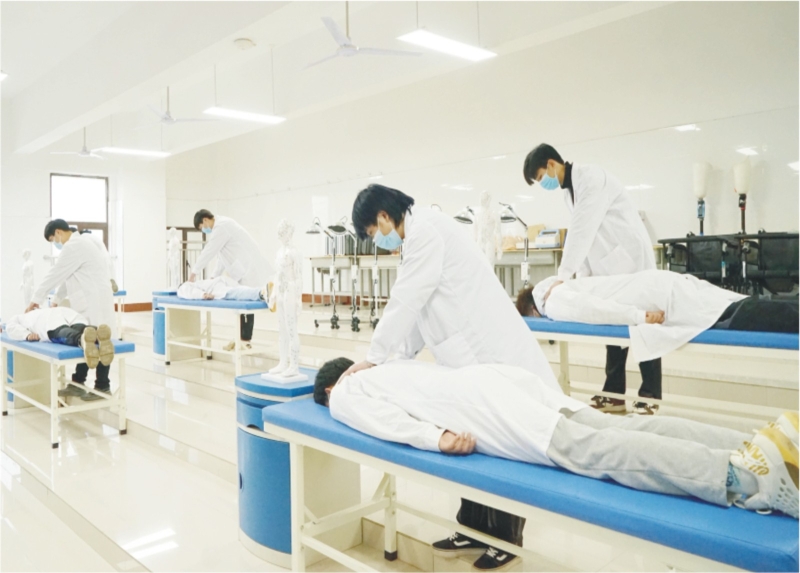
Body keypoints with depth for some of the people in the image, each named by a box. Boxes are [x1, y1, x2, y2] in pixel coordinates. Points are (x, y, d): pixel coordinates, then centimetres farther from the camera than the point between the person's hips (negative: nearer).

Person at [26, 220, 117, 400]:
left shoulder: (73, 246, -14)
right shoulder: (79, 243, 19)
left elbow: (55, 275, -11)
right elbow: (66, 277, 22)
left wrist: (36, 300, -1)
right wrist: (56, 301, 21)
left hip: (94, 303, -10)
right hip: (89, 303, 10)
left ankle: (103, 387, 3)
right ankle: (78, 383, 18)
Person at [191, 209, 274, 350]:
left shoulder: (221, 226, -13)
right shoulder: (221, 226, 19)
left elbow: (209, 251, -14)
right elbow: (221, 255, 23)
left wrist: (194, 272, -5)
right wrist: (214, 276, 20)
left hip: (249, 269, -10)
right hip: (245, 269, 10)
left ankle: (245, 340, -2)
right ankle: (241, 339, 15)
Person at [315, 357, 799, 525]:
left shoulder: (344, 396, 15)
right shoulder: (386, 367, 37)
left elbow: (384, 416, -5)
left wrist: (434, 438, -16)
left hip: (472, 405, -7)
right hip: (495, 377, 7)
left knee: (583, 450, -23)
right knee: (618, 430, -6)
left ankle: (743, 476, -38)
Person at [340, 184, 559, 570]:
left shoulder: (424, 228, -13)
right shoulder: (422, 235, 18)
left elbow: (406, 302, -16)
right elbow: (421, 310, 18)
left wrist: (375, 357, -7)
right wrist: (391, 359, 12)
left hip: (492, 355, -10)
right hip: (471, 356, 10)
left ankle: (505, 536, 19)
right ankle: (475, 526, 28)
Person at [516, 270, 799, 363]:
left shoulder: (553, 301, -4)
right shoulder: (564, 286, 24)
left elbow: (587, 307, -24)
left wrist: (639, 317, -20)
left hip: (665, 297, -8)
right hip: (666, 287, 8)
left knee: (756, 319, -18)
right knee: (759, 313, 2)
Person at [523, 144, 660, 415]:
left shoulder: (591, 177, -16)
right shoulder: (569, 190, 12)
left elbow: (583, 229, -23)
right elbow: (579, 233, 10)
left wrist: (563, 276, -24)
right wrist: (582, 277, 2)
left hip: (630, 260, -9)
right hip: (609, 266, 9)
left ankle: (650, 397, 4)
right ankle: (614, 393, 12)